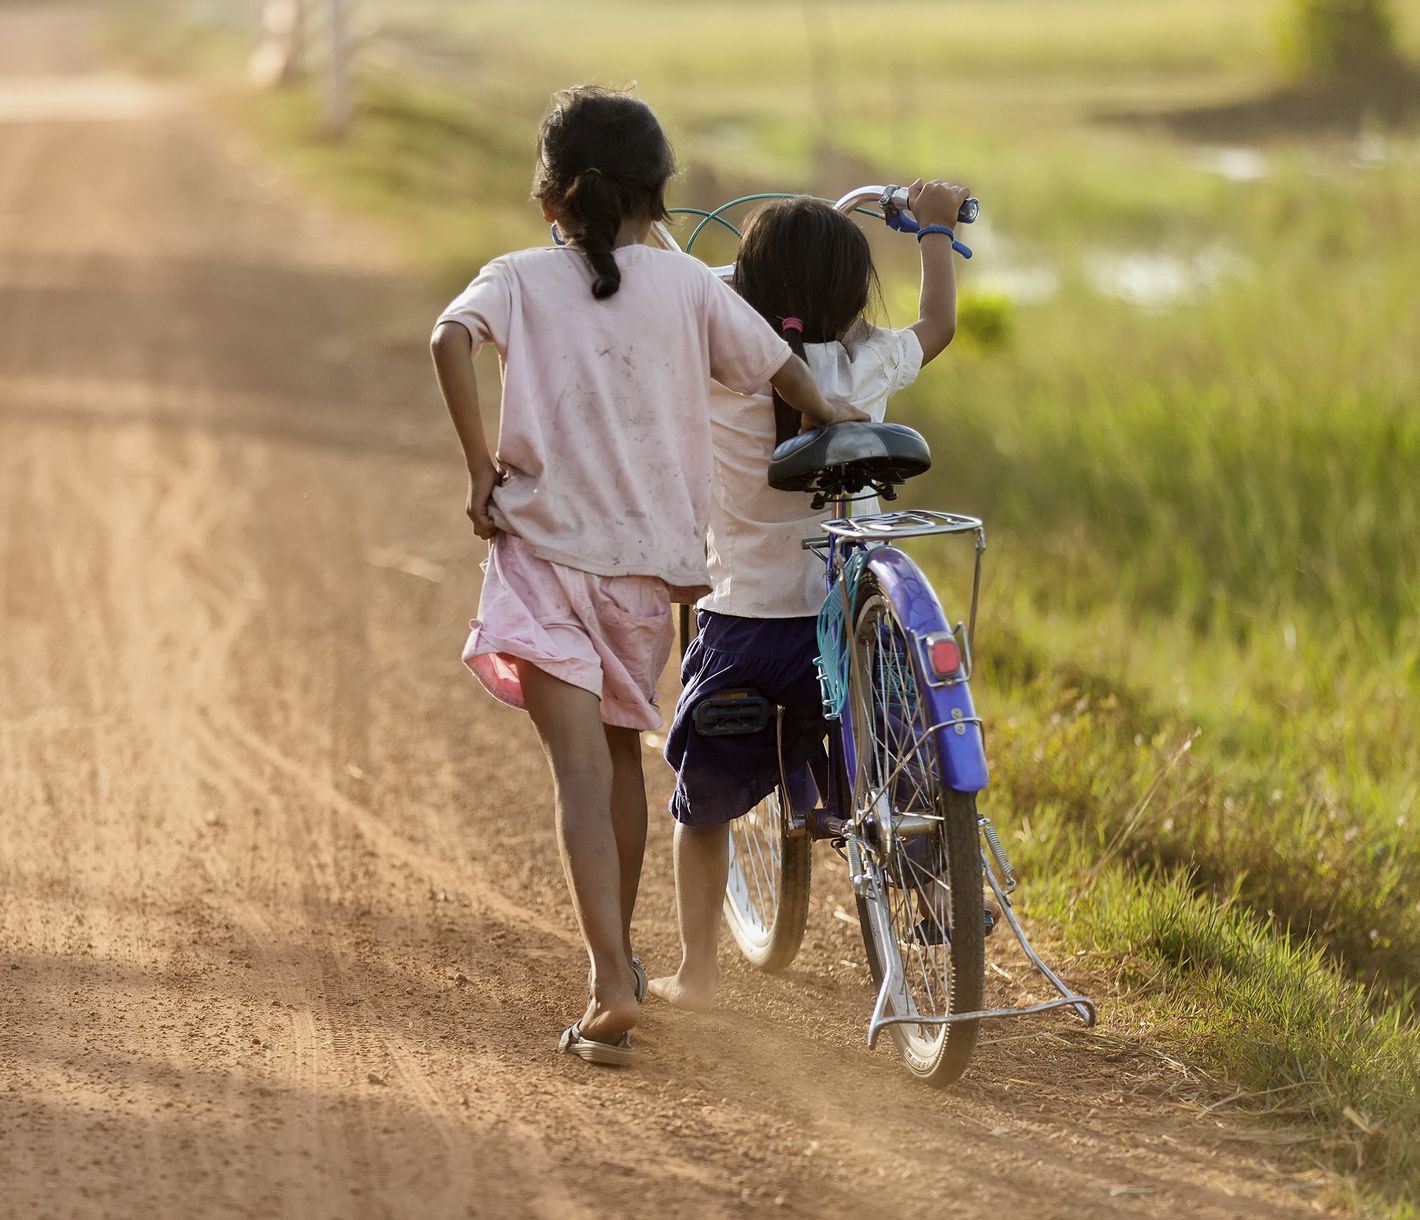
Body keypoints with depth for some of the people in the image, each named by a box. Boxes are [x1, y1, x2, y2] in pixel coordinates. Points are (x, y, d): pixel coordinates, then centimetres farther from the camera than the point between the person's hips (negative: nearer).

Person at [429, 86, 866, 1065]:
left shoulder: (521, 279, 1)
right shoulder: (689, 286, 3)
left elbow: (453, 338, -19)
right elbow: (784, 371, 2)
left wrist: (480, 467, -14)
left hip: (544, 550, -2)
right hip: (653, 556, 2)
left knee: (582, 769, -9)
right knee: (622, 750, 22)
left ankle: (612, 987, -25)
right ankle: (620, 957, 37)